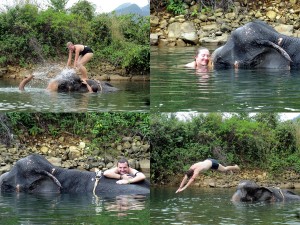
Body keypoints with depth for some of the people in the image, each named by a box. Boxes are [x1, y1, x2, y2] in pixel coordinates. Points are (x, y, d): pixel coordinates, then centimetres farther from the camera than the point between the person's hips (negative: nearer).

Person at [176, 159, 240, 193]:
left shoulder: (197, 170, -41)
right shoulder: (191, 168, -21)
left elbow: (192, 179, -49)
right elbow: (185, 177, -18)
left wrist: (184, 188, -53)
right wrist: (180, 187, -25)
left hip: (212, 163, -7)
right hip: (208, 160, 7)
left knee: (224, 169, 18)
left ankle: (235, 167, 46)